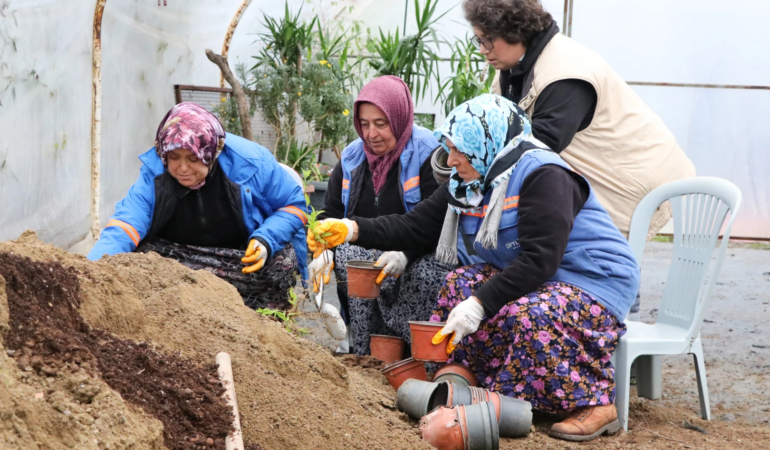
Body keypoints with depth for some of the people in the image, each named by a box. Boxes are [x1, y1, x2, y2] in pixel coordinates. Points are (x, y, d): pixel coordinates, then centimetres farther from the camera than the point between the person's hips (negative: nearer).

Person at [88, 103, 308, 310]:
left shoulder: (251, 162, -19)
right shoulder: (154, 173, -18)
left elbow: (293, 205, -7)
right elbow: (125, 225, -30)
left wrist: (266, 240, -26)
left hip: (245, 256, -1)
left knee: (282, 261, -31)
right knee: (141, 254, -28)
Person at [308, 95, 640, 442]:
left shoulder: (543, 176, -22)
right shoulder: (468, 186, 6)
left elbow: (539, 261, -29)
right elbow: (415, 227, 6)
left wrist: (479, 305, -32)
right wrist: (353, 230, -7)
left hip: (594, 283, -9)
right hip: (531, 278, 9)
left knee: (530, 314, -35)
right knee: (461, 286, -5)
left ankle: (596, 406, -22)